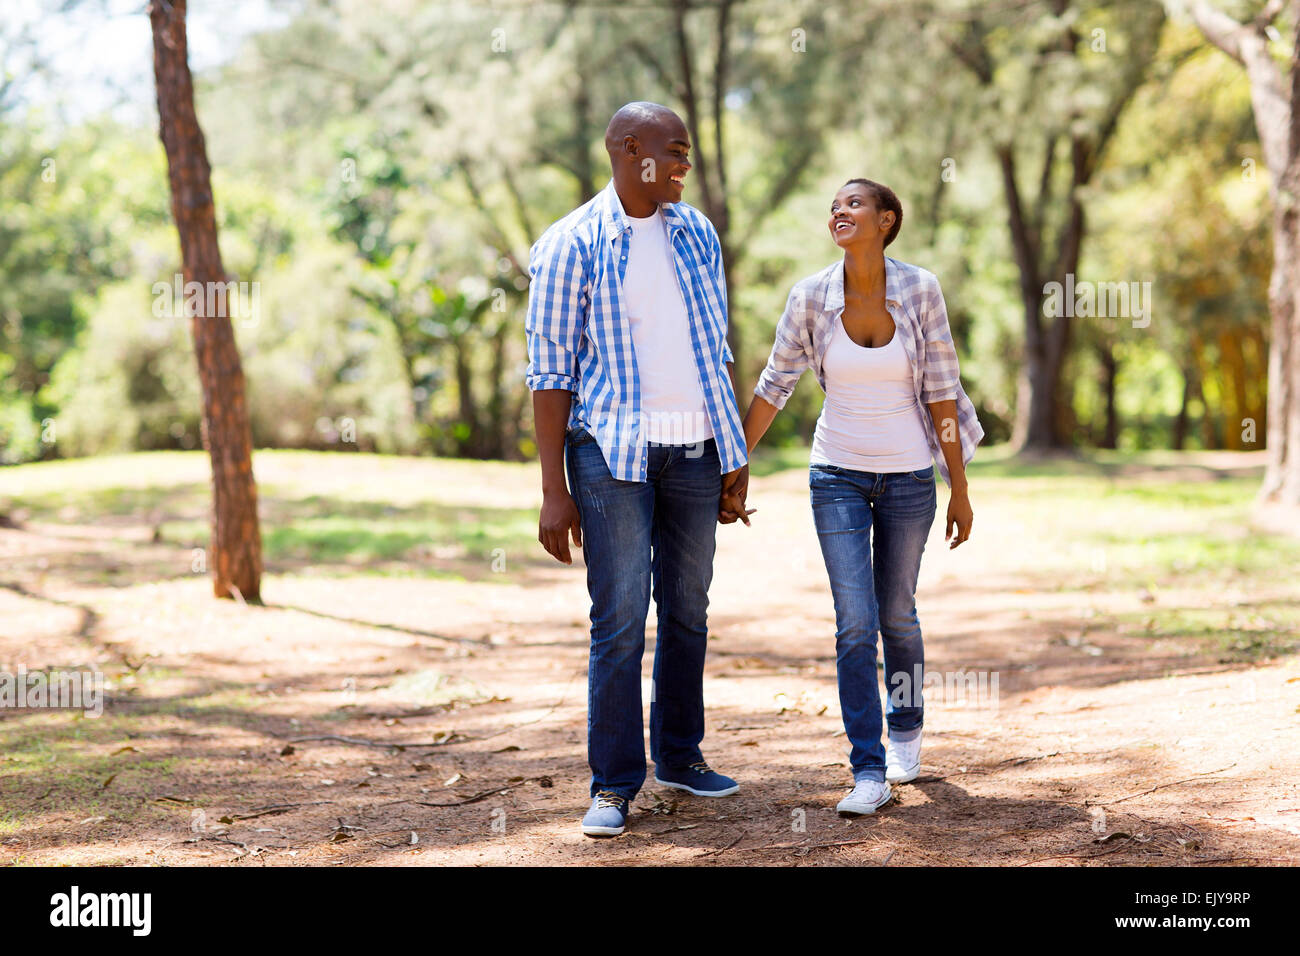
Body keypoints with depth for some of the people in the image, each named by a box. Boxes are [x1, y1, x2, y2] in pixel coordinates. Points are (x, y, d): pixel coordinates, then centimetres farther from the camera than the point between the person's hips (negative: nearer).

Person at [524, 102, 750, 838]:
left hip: (695, 446, 5)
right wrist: (555, 492, -11)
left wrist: (737, 453, 13)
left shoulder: (697, 233, 10)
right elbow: (550, 370, -6)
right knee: (620, 618, -5)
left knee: (688, 610, 12)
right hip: (612, 447, -5)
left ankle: (679, 755, 26)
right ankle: (614, 784, 4)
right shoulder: (572, 245, -6)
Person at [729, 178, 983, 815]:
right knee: (854, 623, -8)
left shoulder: (920, 290, -10)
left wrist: (959, 489, -4)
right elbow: (773, 386, 1)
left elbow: (941, 391, -6)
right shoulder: (811, 296, -8)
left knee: (896, 613, 14)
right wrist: (735, 469, 2)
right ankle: (870, 773, -3)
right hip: (838, 475, 0)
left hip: (908, 475, 0)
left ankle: (906, 730, 40)